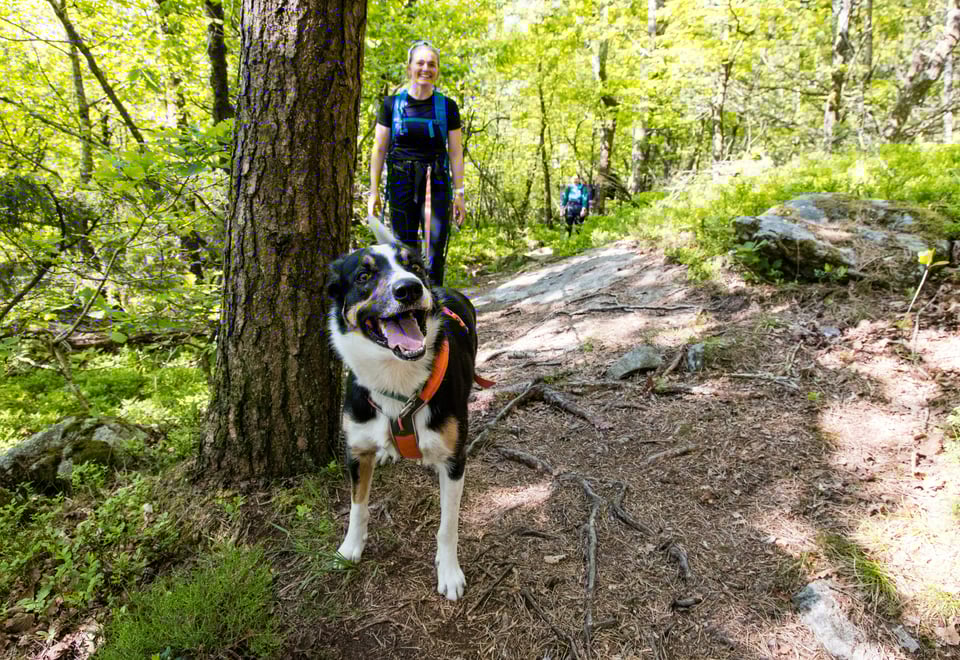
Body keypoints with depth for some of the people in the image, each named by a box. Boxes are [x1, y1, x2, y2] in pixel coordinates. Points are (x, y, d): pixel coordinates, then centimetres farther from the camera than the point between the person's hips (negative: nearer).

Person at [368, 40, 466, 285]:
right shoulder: (391, 104, 5)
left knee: (436, 249, -9)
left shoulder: (447, 106, 5)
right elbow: (379, 150, 6)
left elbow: (455, 153, 5)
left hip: (436, 183, 0)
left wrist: (459, 194, 0)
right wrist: (374, 191, 1)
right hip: (401, 182, 0)